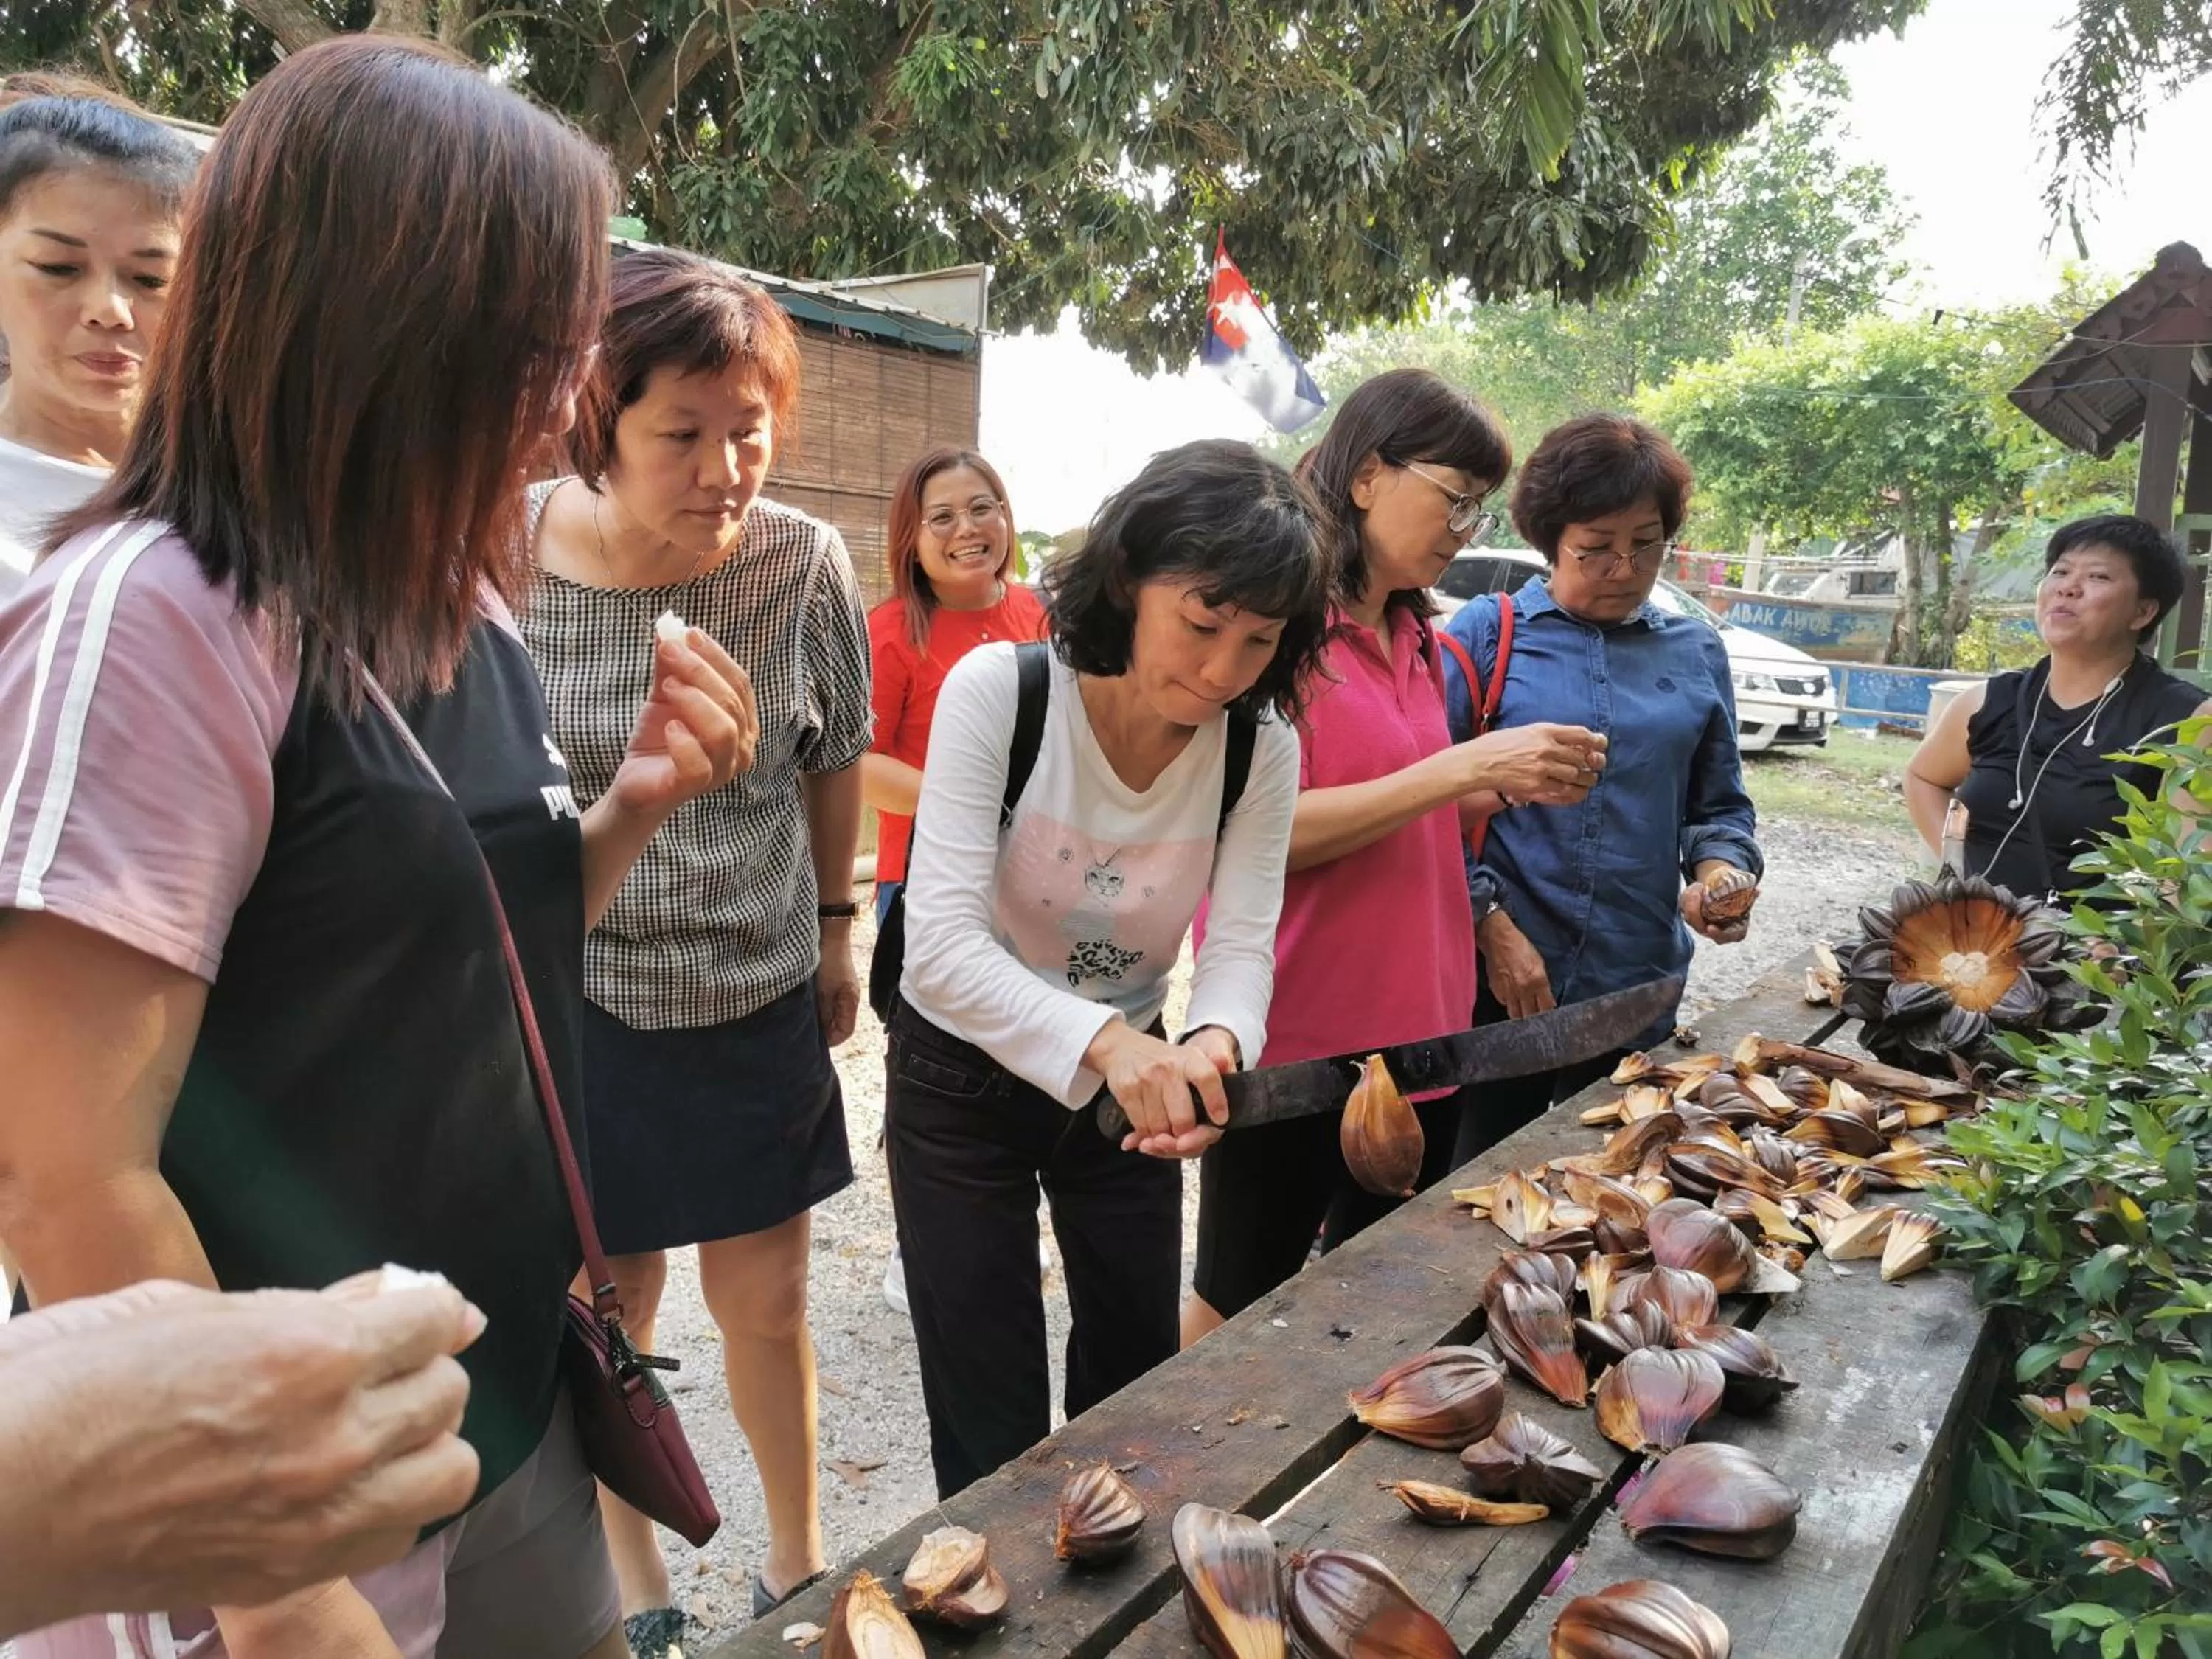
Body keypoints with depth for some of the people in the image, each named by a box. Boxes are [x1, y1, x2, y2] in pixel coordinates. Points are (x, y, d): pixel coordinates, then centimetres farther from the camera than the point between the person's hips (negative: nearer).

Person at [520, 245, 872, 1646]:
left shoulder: (806, 560, -11)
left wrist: (836, 927, 11)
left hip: (760, 990, 1)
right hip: (575, 995, -1)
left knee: (768, 1301, 12)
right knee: (609, 1308, 13)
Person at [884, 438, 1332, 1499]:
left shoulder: (1261, 747, -13)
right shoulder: (998, 691, -25)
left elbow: (1242, 946, -16)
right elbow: (941, 947, -30)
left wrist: (1212, 1044, -39)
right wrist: (1103, 1039, -46)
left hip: (1129, 1079, 4)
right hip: (962, 1079, -4)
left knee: (1136, 1388, 22)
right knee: (991, 1436, 5)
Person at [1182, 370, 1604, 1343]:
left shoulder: (1414, 637, 11)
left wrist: (1510, 786, 2)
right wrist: (1465, 765, -22)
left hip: (1417, 1032, 8)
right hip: (1294, 1039, -7)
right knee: (1238, 1309, 8)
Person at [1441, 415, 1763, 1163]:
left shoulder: (1697, 654, 9)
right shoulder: (1487, 632, -3)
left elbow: (1719, 805, 14)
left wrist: (1722, 871, -8)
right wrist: (1493, 928, -13)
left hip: (1639, 990, 3)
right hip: (1494, 984, -3)